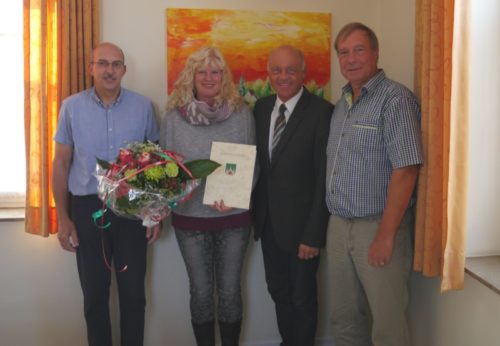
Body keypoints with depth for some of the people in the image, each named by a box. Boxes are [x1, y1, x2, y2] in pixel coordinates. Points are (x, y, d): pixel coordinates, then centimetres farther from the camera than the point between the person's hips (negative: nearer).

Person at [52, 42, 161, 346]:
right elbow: (61, 163, 3)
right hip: (87, 208, 0)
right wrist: (63, 217, 0)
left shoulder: (143, 106, -1)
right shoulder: (72, 107, -2)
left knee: (133, 291, 9)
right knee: (94, 292, 13)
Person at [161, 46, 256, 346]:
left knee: (229, 290, 9)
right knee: (201, 291, 10)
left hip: (234, 218, 0)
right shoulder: (174, 116, -1)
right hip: (190, 217, 1)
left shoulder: (242, 114, -2)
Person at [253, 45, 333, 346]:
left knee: (302, 296, 12)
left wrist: (314, 233, -16)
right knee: (278, 291, 19)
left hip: (301, 223, -5)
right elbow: (257, 161, 9)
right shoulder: (261, 108, 4)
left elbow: (325, 177, -16)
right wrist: (255, 212, 4)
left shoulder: (322, 112, -15)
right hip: (268, 220, 5)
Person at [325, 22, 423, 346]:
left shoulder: (395, 99, -11)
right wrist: (336, 222, 9)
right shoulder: (343, 103, 13)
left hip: (378, 226, -7)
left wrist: (386, 235, -20)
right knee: (345, 318, 15)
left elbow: (405, 170, -18)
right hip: (339, 224, 7)